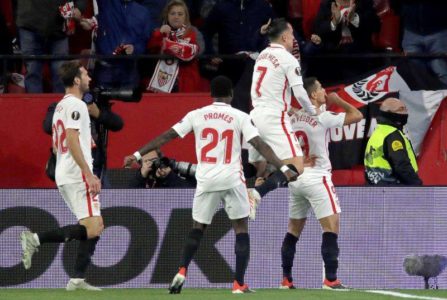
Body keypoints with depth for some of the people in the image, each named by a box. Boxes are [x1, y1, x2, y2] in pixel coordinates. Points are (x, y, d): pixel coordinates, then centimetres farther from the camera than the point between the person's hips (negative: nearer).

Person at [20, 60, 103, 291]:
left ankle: (78, 279, 5)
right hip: (78, 175, -10)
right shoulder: (76, 105, -9)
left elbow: (57, 147, 24)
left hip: (63, 177, 10)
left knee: (94, 227, 12)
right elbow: (72, 140, -21)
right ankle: (36, 239, -20)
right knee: (93, 228, -15)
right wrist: (89, 174, -23)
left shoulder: (61, 106, 21)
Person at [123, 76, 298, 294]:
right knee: (241, 229, 7)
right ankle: (239, 283, 0)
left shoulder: (196, 115, 5)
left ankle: (182, 272, -2)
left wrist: (137, 155, 9)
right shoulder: (239, 117, -1)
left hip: (205, 180, 2)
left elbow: (166, 137, 4)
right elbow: (259, 145, -9)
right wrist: (284, 168, -9)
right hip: (232, 178, -2)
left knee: (197, 228, 17)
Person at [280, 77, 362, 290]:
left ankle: (286, 279, 16)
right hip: (316, 178, -7)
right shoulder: (323, 118, -13)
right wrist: (338, 101, 6)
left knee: (293, 231, 14)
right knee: (331, 228, -7)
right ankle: (330, 279, -15)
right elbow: (357, 115, -7)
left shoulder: (294, 118, 6)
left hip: (296, 178, 7)